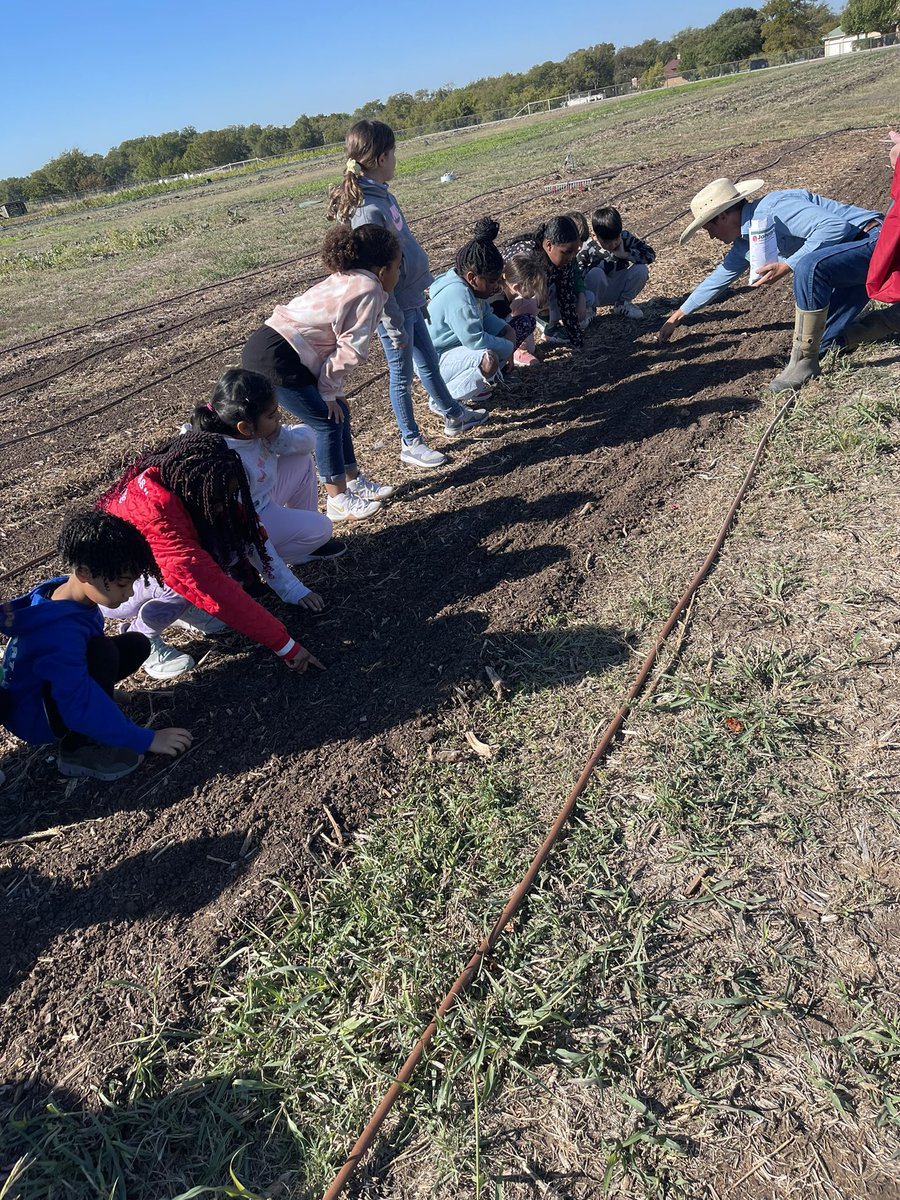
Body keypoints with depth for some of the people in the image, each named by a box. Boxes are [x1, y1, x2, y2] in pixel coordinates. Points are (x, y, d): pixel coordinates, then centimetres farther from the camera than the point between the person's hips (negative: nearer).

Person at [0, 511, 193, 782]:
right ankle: (77, 749, -16)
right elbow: (82, 707, -35)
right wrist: (147, 740, -29)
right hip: (33, 716, -9)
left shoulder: (63, 590, -11)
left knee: (137, 645, -1)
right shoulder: (61, 634, -36)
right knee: (102, 651, -33)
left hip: (51, 686, 9)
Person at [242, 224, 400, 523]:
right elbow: (351, 350, -13)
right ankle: (338, 500, 12)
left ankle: (354, 481, 29)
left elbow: (334, 341, 16)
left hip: (267, 346, 10)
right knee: (328, 421, 0)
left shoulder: (345, 280, 18)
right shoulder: (369, 290, -11)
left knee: (338, 412, 15)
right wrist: (329, 391, -3)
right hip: (275, 360, -10)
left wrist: (332, 390, 11)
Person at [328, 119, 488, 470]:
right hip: (394, 307, -9)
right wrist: (394, 326, -20)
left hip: (409, 299, 9)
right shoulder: (367, 210, -24)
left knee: (428, 361, 22)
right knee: (403, 374, 5)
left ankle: (453, 415, 40)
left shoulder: (380, 194, 5)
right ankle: (410, 443, 20)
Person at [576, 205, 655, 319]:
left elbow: (650, 254, -12)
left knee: (641, 269, -20)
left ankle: (623, 303, 3)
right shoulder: (587, 247, -19)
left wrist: (625, 254, -25)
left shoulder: (625, 237, -10)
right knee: (595, 274, -34)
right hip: (598, 294, -3)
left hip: (620, 290, 3)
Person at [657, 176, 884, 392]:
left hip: (872, 240, -9)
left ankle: (804, 361, -25)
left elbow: (835, 226, -31)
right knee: (825, 346, 5)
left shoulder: (773, 208, -23)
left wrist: (786, 266, -29)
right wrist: (678, 316, 29)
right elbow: (721, 276, 24)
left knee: (809, 266, -37)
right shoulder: (745, 243, 8)